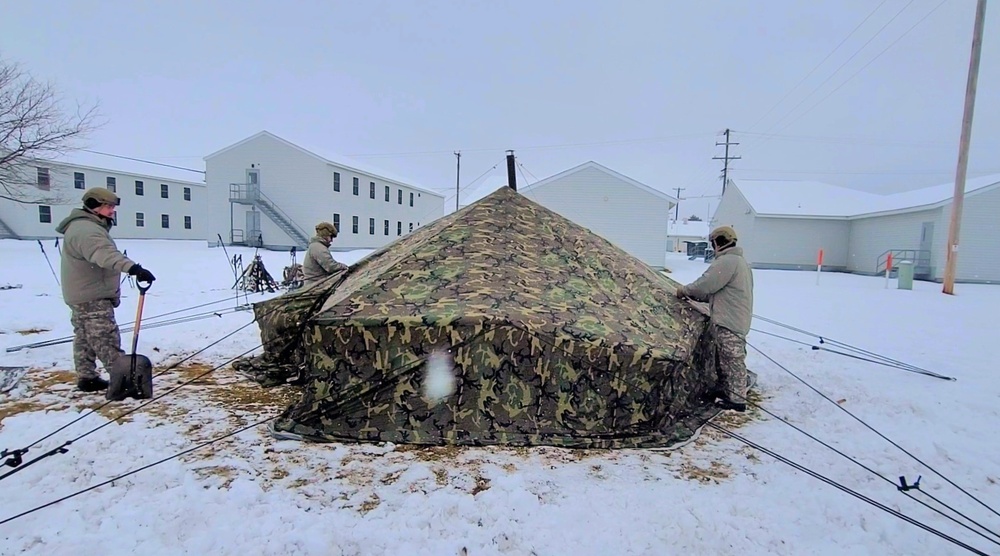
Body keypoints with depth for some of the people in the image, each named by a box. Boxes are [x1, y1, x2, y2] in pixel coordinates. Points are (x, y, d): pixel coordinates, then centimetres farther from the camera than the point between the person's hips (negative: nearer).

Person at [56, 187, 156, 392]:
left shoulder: (88, 227, 16)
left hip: (82, 296, 11)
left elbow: (102, 255, 27)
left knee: (85, 338, 16)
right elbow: (106, 255, -40)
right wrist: (133, 268, -56)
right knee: (106, 338, -11)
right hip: (93, 298, -11)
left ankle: (87, 378, 25)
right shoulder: (86, 230, -20)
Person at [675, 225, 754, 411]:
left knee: (732, 360, -2)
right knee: (725, 359, 20)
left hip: (729, 322, -11)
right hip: (734, 319, 11)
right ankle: (727, 390, 31)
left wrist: (685, 290, -3)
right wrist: (693, 295, 14)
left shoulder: (726, 261, -17)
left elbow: (706, 284, -19)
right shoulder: (739, 260, 19)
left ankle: (737, 399, 5)